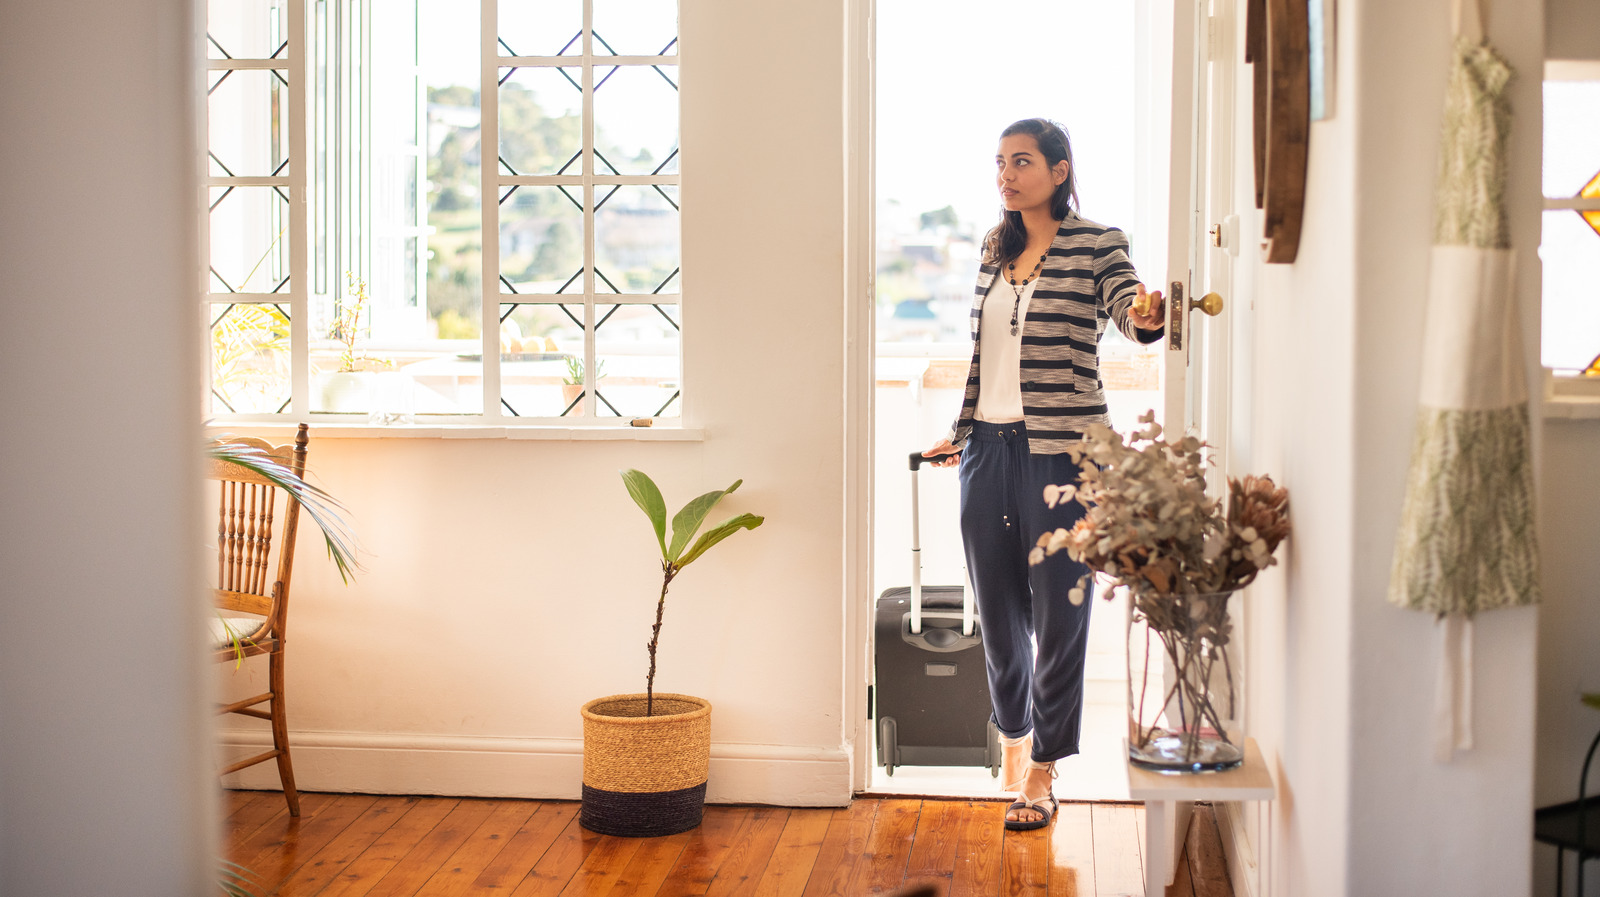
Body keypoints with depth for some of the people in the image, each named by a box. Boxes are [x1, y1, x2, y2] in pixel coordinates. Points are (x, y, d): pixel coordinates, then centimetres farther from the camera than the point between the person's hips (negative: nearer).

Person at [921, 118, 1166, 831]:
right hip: (990, 446, 5)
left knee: (1059, 610, 0)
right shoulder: (994, 248, 14)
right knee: (997, 605, 13)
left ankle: (1043, 770, 13)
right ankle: (1014, 730, 37)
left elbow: (1127, 307, -20)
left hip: (1061, 450, -5)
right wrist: (963, 431, 24)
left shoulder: (1097, 245, -3)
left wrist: (1147, 315, -43)